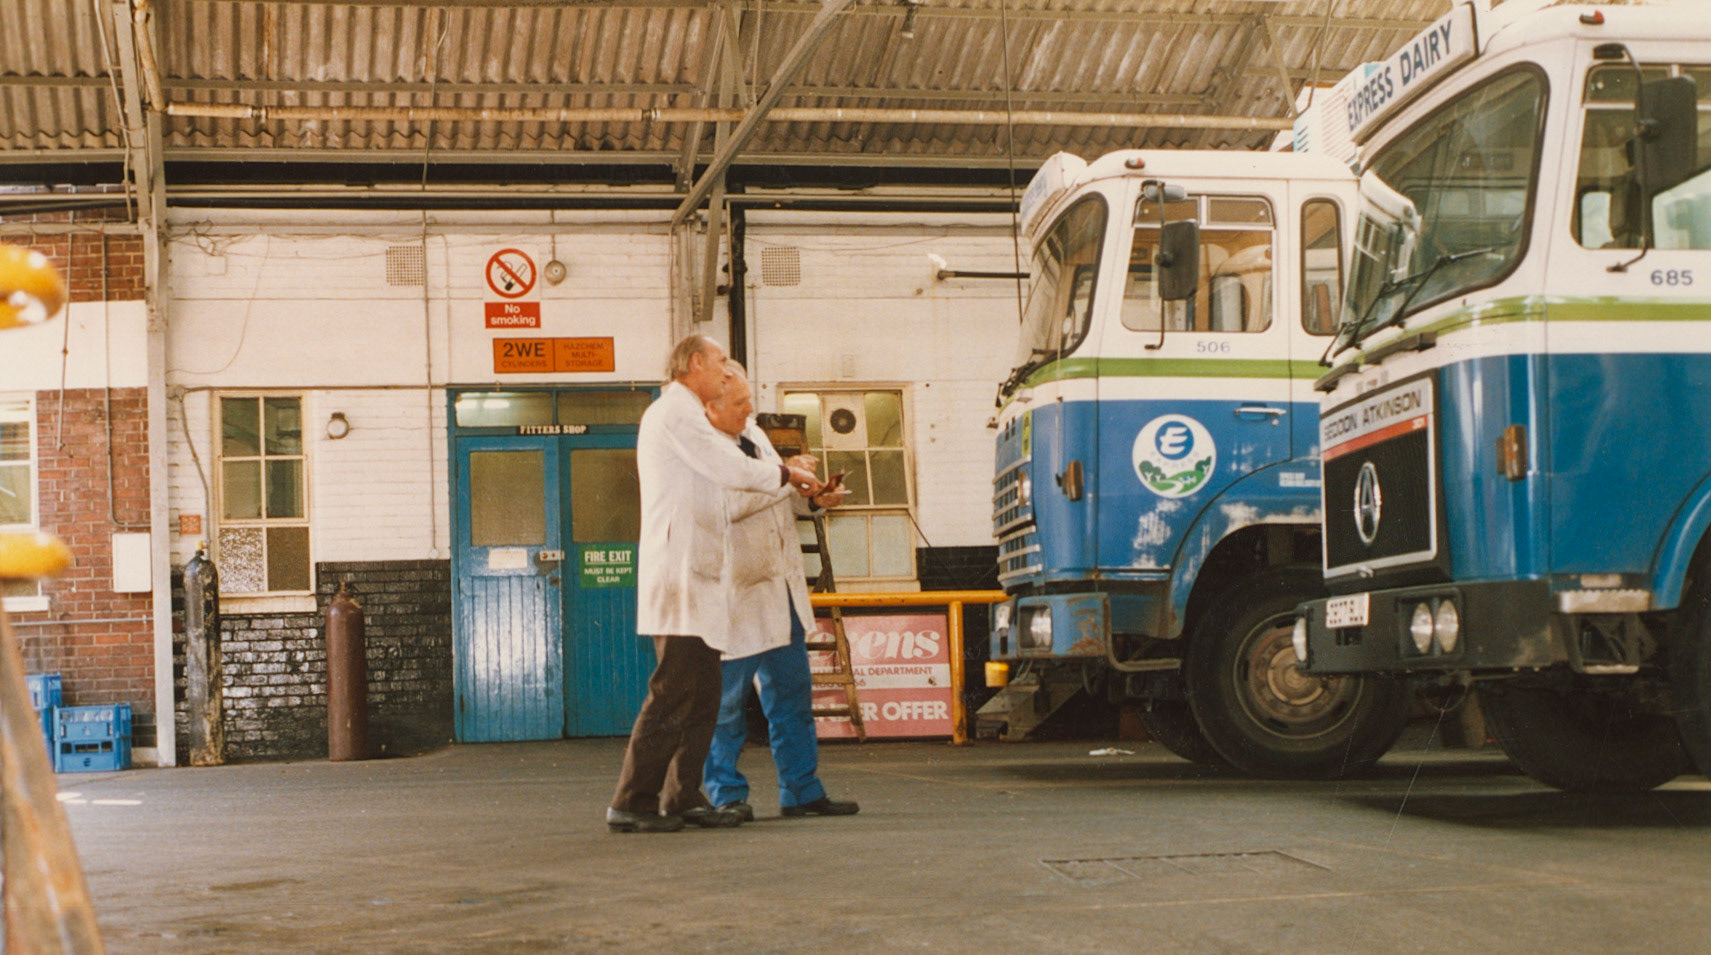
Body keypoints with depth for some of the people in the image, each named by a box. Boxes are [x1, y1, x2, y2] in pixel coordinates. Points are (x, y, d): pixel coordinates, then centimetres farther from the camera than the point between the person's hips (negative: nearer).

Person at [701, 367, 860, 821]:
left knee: (792, 690, 11)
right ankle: (726, 794, 12)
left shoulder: (753, 433, 13)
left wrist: (812, 498, 6)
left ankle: (802, 791, 18)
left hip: (780, 586, 9)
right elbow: (728, 504, -28)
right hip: (736, 592, -9)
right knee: (726, 700, 0)